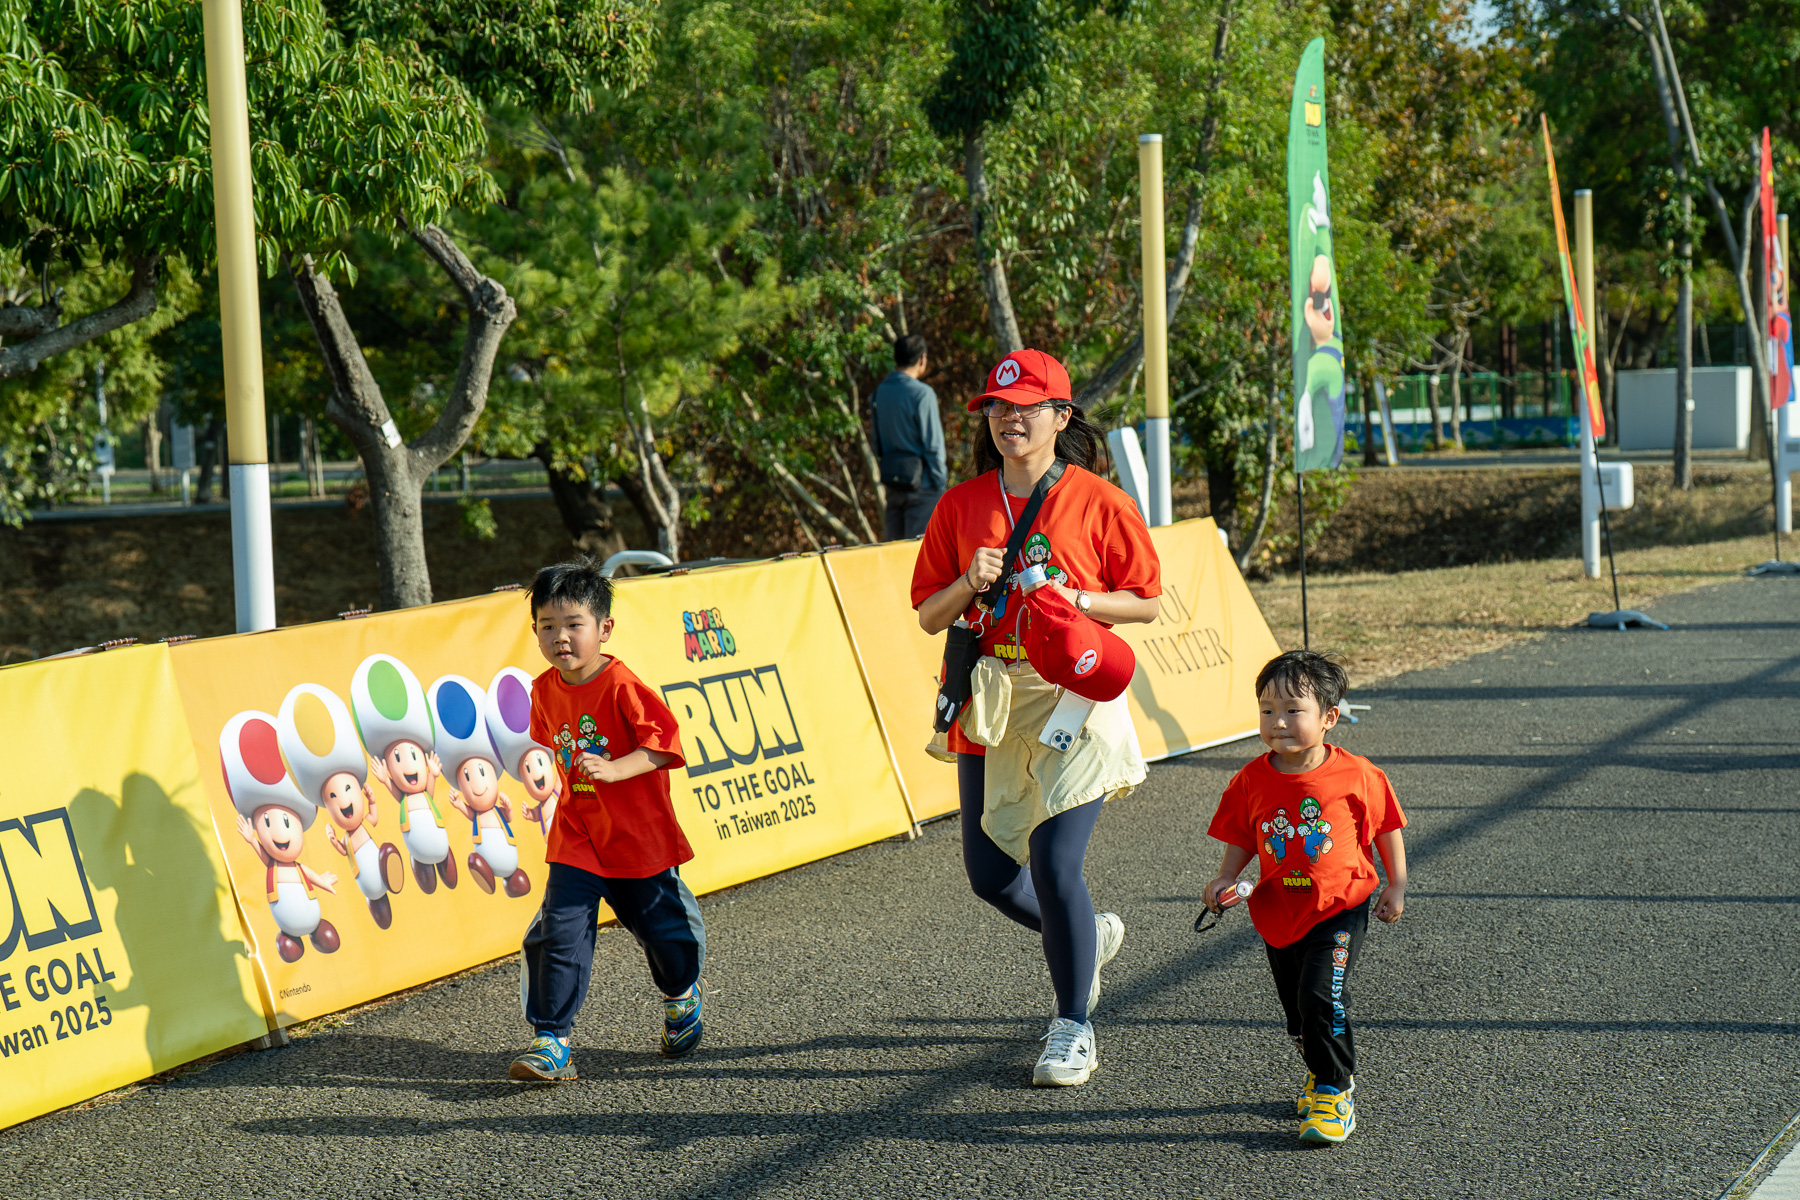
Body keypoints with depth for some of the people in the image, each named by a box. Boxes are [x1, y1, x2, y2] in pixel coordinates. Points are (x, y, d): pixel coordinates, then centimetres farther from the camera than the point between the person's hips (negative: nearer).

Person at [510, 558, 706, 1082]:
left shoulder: (622, 686, -18)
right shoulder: (544, 691, 1)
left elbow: (663, 743, -23)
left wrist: (614, 769, -32)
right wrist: (555, 772, 10)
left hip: (639, 835, -4)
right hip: (576, 837, 4)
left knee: (661, 926, 11)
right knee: (558, 933, -10)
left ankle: (682, 995, 43)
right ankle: (551, 1042, -7)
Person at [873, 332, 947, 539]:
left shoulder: (880, 392, 7)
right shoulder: (922, 394, -14)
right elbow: (933, 444, -13)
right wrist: (939, 485, -6)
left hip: (891, 480, 7)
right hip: (920, 483, -7)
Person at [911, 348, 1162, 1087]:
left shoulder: (1098, 501, -2)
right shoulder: (960, 506, 7)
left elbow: (1147, 602, 1)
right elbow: (929, 616, 8)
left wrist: (1072, 598, -14)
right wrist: (970, 584, -11)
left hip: (1074, 697, -4)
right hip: (990, 701, 4)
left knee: (1054, 864, -14)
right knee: (990, 875, 7)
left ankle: (1073, 1027, 4)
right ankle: (1088, 936, 38)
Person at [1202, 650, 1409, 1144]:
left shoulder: (1356, 775, -12)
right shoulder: (1252, 781, -5)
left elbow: (1387, 828, 2)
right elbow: (1241, 841, 6)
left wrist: (1396, 886, 5)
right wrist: (1225, 880, -10)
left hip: (1340, 907, -4)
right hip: (1279, 913, 4)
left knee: (1321, 996, -18)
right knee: (1296, 1007, 15)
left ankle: (1334, 1093, -6)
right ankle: (1322, 1073, 39)